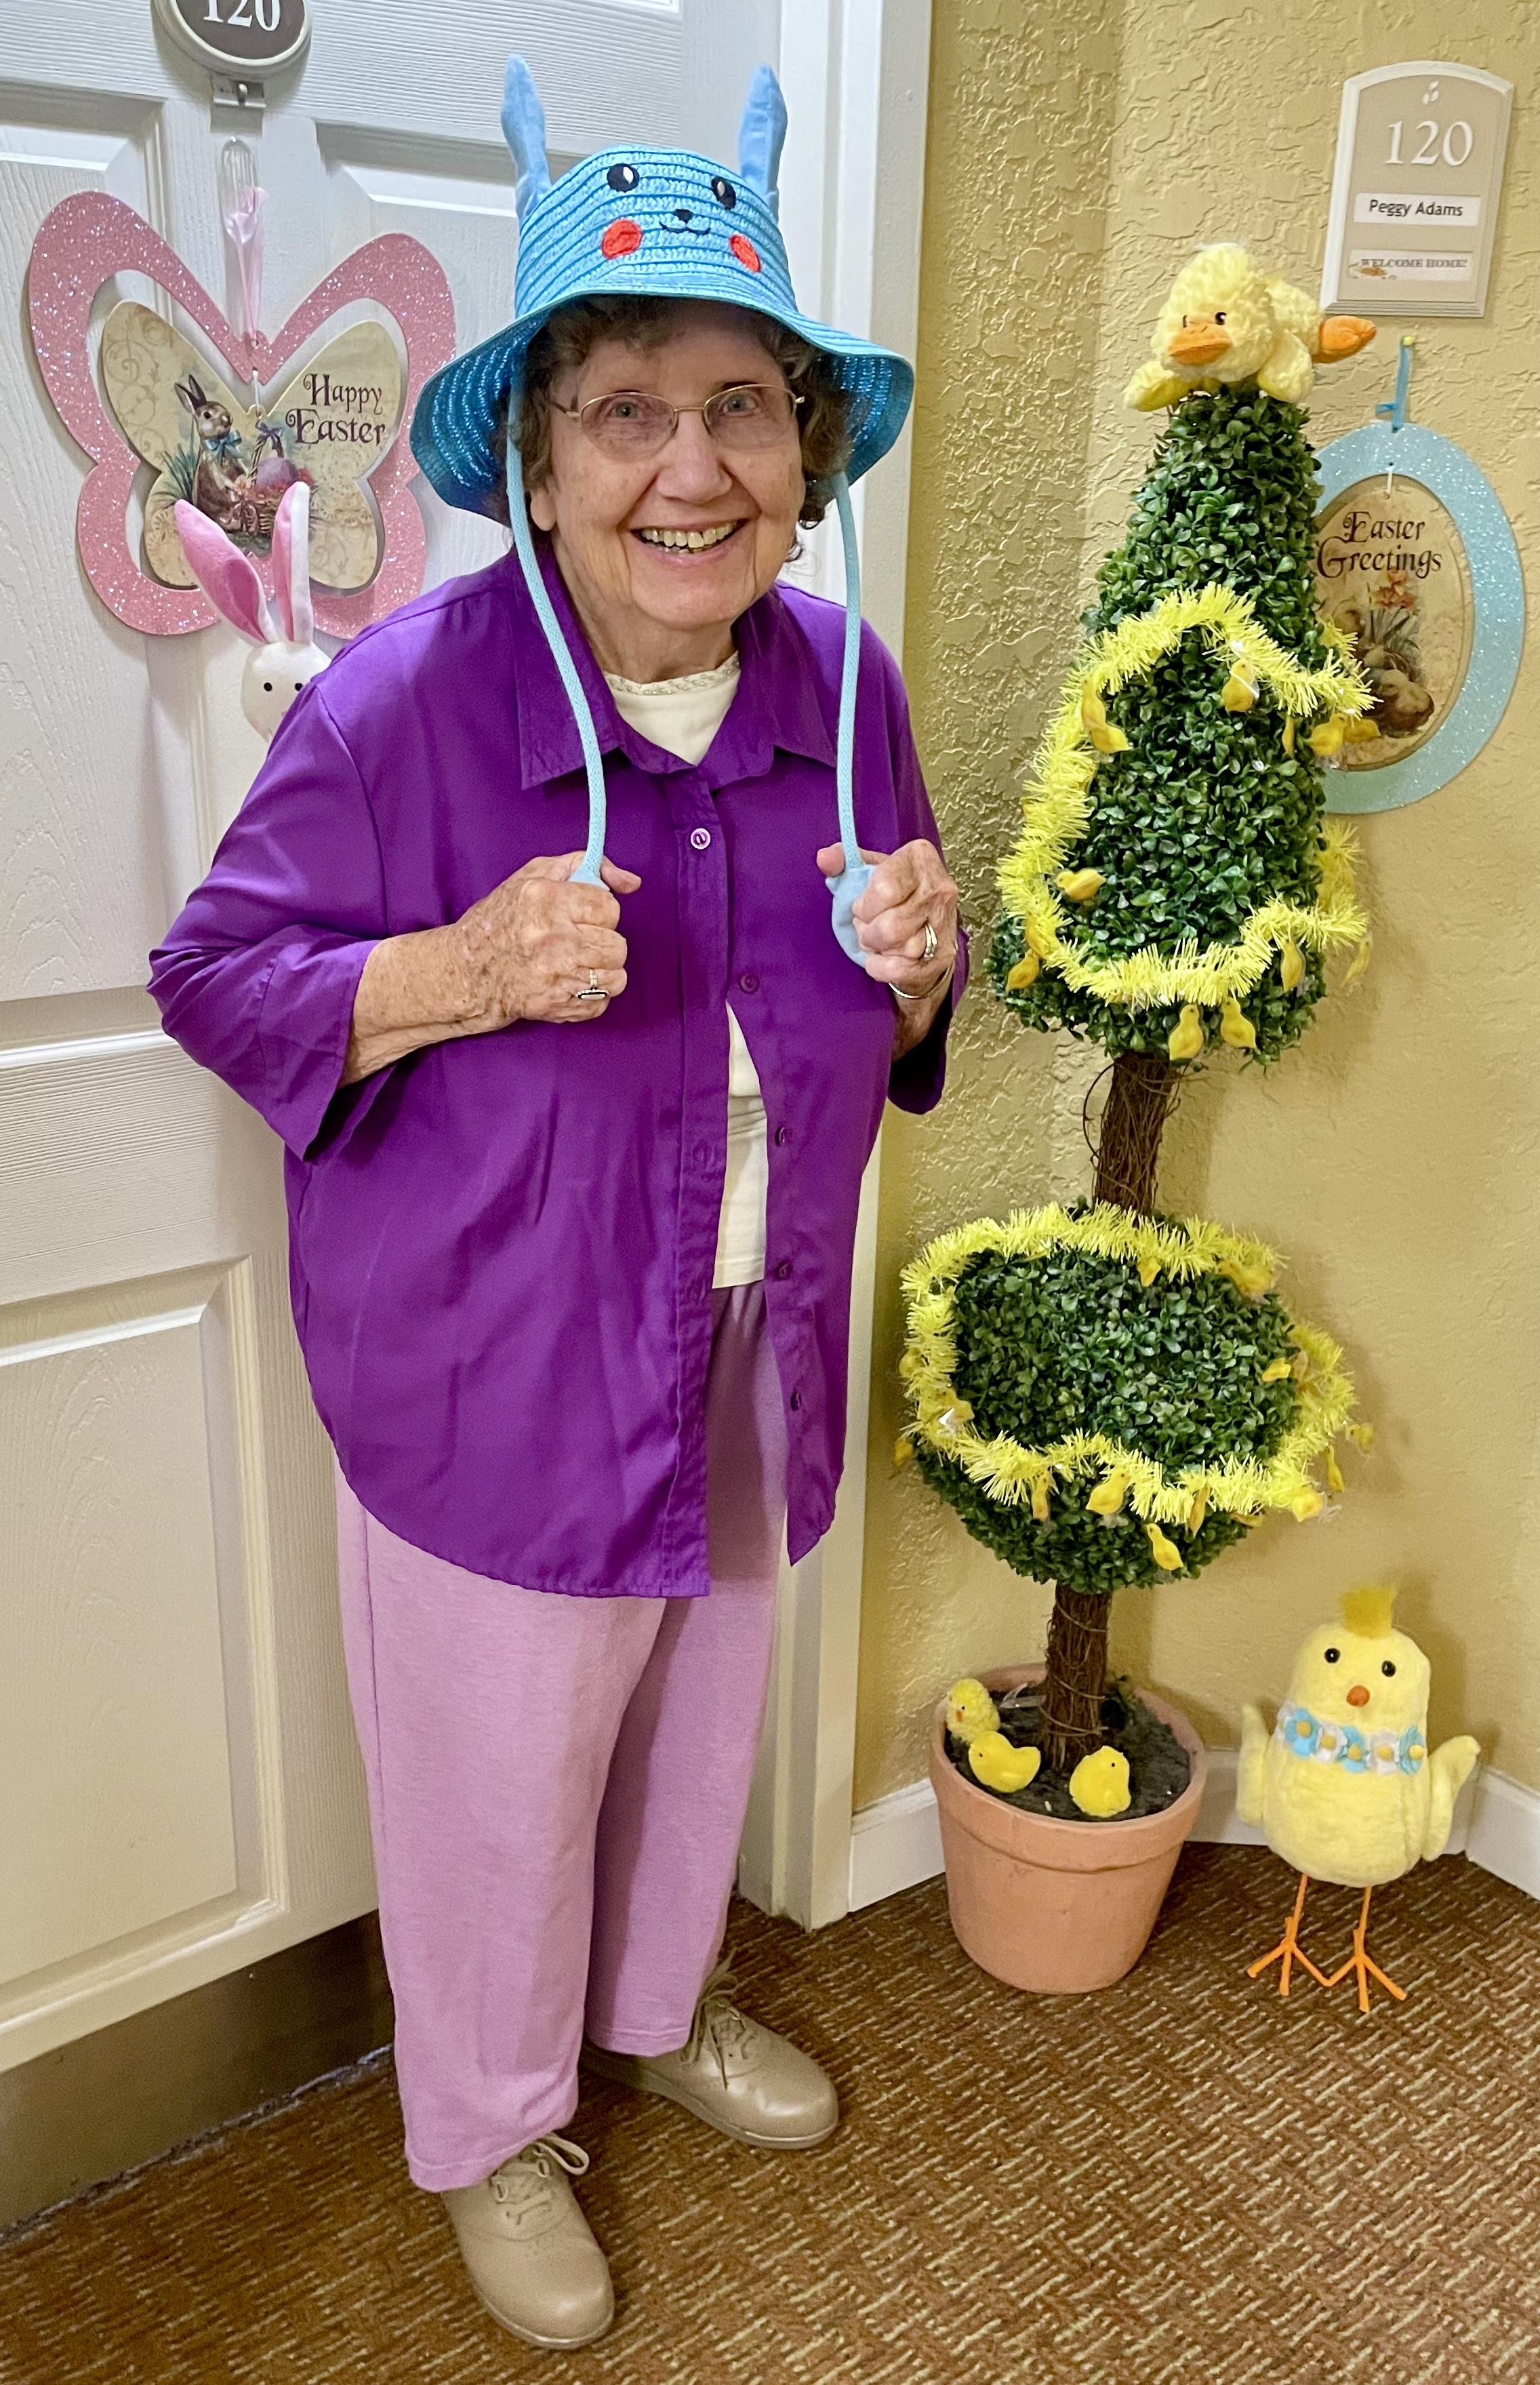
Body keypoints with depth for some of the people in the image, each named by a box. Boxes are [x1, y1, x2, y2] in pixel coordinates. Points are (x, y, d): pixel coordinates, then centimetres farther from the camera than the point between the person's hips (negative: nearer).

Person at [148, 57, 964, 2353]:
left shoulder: (842, 681, -2)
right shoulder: (403, 700, -20)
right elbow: (215, 976, -12)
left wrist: (918, 964, -15)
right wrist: (464, 973, -29)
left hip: (745, 1345, 6)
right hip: (494, 1368, -5)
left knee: (703, 1705, 25)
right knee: (499, 1769, 13)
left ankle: (661, 2003, 56)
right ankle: (490, 2126, 44)